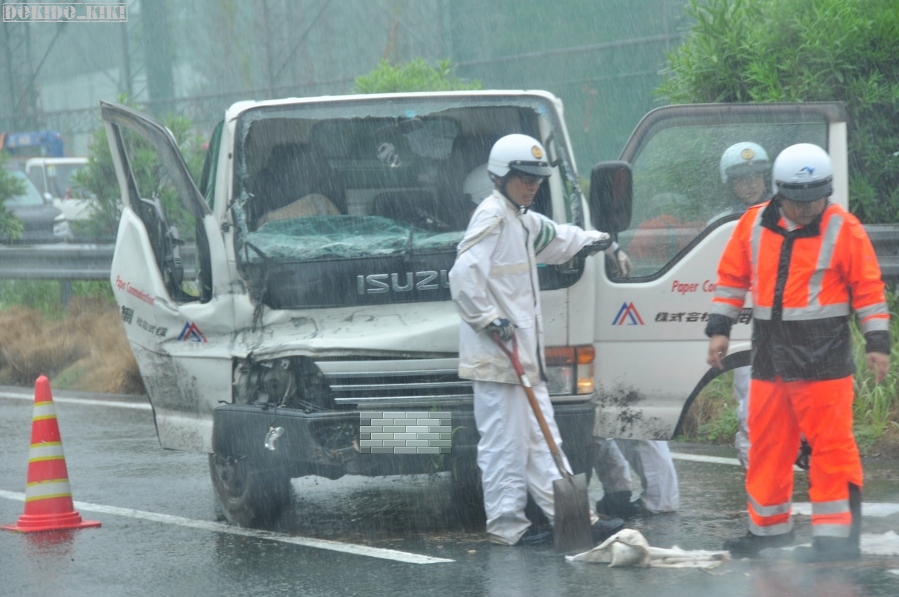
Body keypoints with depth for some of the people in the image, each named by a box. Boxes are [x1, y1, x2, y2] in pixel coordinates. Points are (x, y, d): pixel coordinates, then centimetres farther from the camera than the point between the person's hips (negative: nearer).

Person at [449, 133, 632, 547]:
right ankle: (506, 525, -1)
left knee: (540, 436, 11)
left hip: (524, 350, 10)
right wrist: (489, 320, -21)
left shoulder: (523, 221, 18)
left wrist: (604, 244, 45)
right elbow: (464, 274, -24)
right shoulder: (492, 217, -13)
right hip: (495, 356, -10)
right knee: (504, 439, -6)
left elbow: (559, 238, 40)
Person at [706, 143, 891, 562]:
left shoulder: (844, 230, -5)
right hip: (769, 356, 5)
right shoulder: (753, 225, 5)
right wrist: (719, 329, 11)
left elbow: (868, 288, -2)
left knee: (831, 446, -6)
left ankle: (837, 534, -3)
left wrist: (877, 343, -4)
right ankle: (768, 528, 26)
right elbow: (732, 278, 14)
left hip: (823, 359, -5)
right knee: (766, 445, 13)